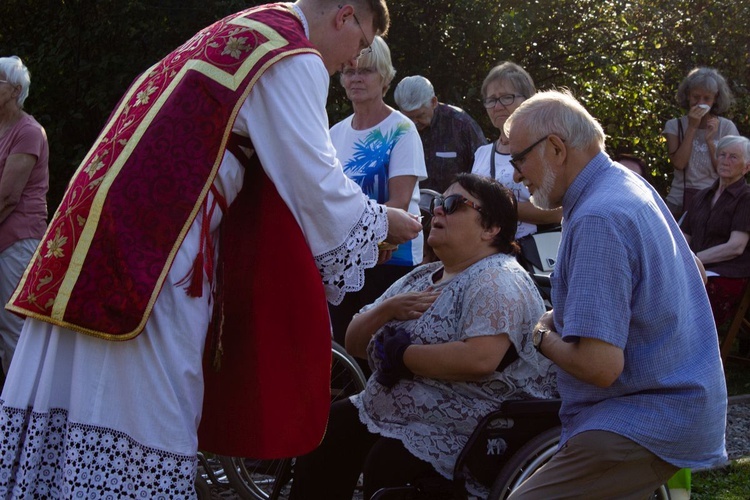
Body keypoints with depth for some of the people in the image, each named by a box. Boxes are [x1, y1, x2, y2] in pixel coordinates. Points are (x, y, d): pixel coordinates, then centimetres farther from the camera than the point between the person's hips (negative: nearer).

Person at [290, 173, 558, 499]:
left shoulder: (496, 281, -12)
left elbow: (480, 359, -30)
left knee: (387, 461, -29)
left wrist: (401, 354, -17)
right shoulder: (421, 277, 15)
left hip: (460, 434, -9)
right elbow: (355, 343, 14)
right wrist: (387, 308, -7)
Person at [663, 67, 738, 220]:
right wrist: (692, 127, -10)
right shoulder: (675, 126, 4)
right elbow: (679, 163, -10)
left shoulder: (726, 127, 3)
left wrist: (710, 139, -11)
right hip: (679, 200, 1)